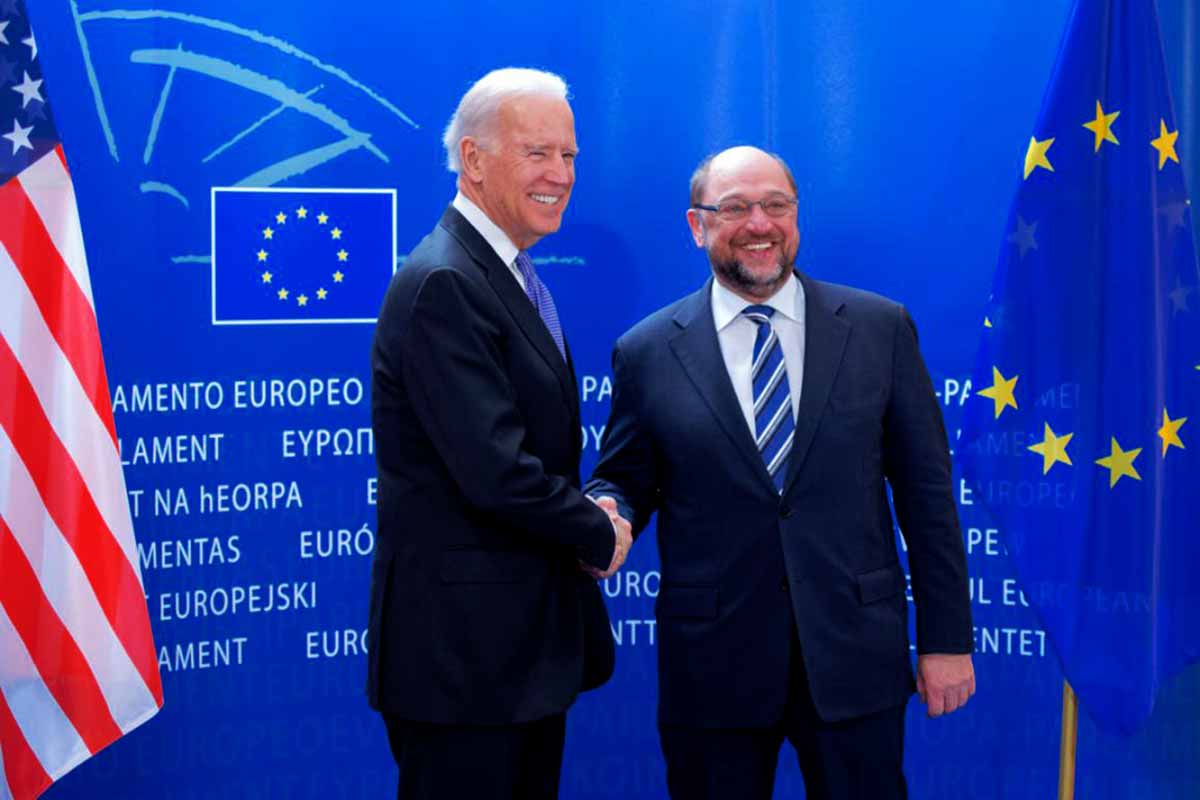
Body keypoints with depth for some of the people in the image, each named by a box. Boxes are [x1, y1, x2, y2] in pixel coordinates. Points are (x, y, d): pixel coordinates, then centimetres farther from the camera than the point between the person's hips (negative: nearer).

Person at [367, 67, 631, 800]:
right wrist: (600, 534, -9)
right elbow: (494, 472, -24)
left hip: (527, 642, 10)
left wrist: (589, 516, -1)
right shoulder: (443, 285, -18)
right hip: (463, 642, -10)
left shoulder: (512, 276, 13)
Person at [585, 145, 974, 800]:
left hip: (854, 657, 0)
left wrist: (946, 638, 2)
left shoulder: (880, 328, 3)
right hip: (712, 668, 0)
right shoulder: (648, 352, 2)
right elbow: (624, 481, 9)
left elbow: (926, 491, 4)